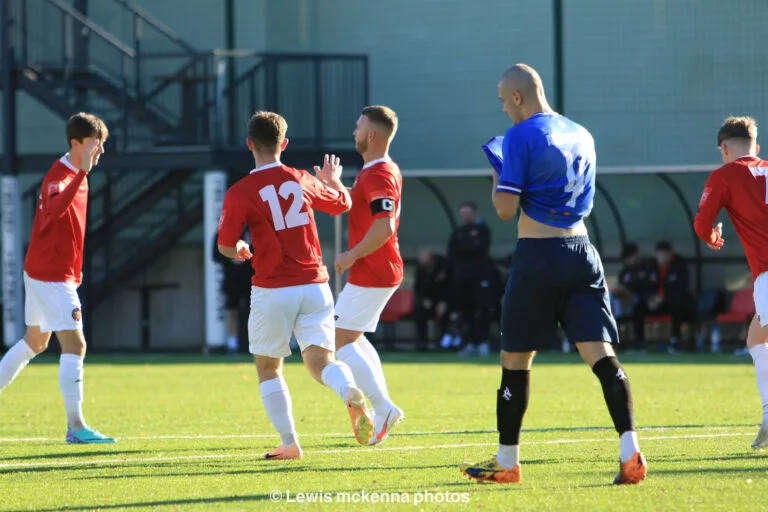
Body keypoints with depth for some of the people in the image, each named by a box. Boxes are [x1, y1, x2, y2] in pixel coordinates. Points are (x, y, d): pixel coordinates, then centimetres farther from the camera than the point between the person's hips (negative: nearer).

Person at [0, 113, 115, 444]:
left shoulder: (75, 174, 11)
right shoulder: (59, 176, -20)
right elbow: (55, 208, -43)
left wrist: (74, 269, 22)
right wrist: (83, 173, -52)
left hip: (42, 271, 10)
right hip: (52, 276, -10)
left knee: (35, 342, 22)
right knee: (74, 345, -13)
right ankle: (75, 426, -14)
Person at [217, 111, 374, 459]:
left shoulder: (240, 193, -8)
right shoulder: (302, 181, 5)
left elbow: (225, 246, -4)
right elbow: (342, 204, 23)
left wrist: (240, 252, 19)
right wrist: (333, 180, 45)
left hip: (272, 290, -3)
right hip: (314, 284, 3)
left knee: (268, 368, 13)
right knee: (320, 360, -1)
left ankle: (289, 444, 11)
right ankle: (352, 394, -33)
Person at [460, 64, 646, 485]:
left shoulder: (520, 137, -8)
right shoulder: (581, 135, 14)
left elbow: (506, 209, -12)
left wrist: (497, 178, 8)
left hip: (537, 256, -5)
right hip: (582, 252, 5)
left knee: (516, 359, 8)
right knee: (601, 354, -5)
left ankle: (506, 462, 17)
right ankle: (630, 453, -20)